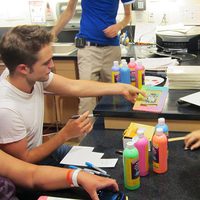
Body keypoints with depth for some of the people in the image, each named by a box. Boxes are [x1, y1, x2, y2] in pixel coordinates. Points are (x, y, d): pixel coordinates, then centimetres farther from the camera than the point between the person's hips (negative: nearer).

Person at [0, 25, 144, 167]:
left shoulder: (30, 75, -17)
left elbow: (73, 86, -5)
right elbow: (23, 160, -22)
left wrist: (122, 88, -2)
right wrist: (66, 134, -23)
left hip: (38, 150, 6)